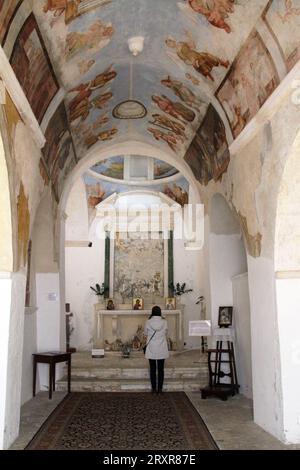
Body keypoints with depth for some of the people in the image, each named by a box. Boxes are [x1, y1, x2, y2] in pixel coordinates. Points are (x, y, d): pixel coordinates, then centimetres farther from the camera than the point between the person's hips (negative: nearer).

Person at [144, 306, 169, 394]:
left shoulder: (148, 322, -9)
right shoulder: (164, 322, -7)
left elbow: (145, 334, 5)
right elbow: (166, 334, 7)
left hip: (151, 349, 0)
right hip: (162, 350, 1)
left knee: (152, 369, 8)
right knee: (161, 369, 8)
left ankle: (154, 388, 11)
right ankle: (160, 388, 11)